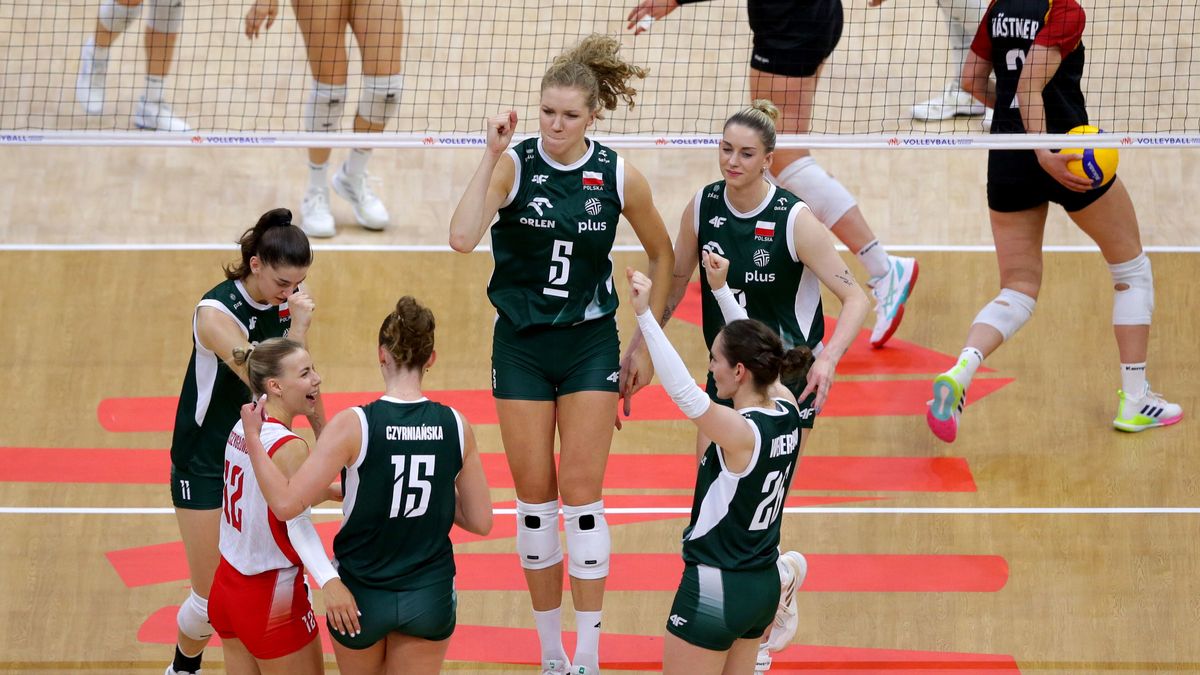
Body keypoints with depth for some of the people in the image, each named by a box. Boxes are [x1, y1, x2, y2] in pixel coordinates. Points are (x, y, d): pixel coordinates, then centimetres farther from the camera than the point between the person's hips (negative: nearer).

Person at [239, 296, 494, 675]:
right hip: (431, 596, 2)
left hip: (363, 597, -2)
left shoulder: (354, 425, -18)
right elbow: (481, 522, -1)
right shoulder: (456, 426, -8)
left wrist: (253, 438, -9)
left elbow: (287, 504, -20)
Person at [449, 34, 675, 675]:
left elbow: (662, 254, 9)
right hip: (521, 345, 0)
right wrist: (491, 156, -28)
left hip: (590, 344, 0)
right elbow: (462, 237, -26)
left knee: (580, 494, -5)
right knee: (534, 497, 4)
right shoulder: (514, 164, -11)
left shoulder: (618, 176, -7)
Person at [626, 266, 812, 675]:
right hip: (764, 584, 8)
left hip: (715, 589, -8)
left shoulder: (740, 433, -25)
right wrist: (722, 289, 19)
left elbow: (683, 391, -37)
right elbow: (754, 351, 13)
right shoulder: (789, 412, -3)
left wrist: (645, 315, -40)